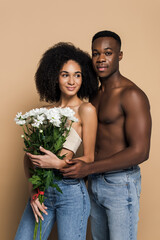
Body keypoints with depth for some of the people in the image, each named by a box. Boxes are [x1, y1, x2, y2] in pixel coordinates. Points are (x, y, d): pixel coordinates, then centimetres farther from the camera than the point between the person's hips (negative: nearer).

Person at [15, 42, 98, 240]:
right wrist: (32, 190, -4)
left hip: (70, 191, -4)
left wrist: (57, 163, -17)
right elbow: (29, 154, 8)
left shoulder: (86, 110, -5)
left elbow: (89, 159, -3)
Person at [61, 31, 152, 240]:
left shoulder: (131, 95, -17)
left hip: (121, 184, -8)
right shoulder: (96, 95, 9)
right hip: (95, 182, 8)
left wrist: (89, 168, -22)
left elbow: (140, 152, -23)